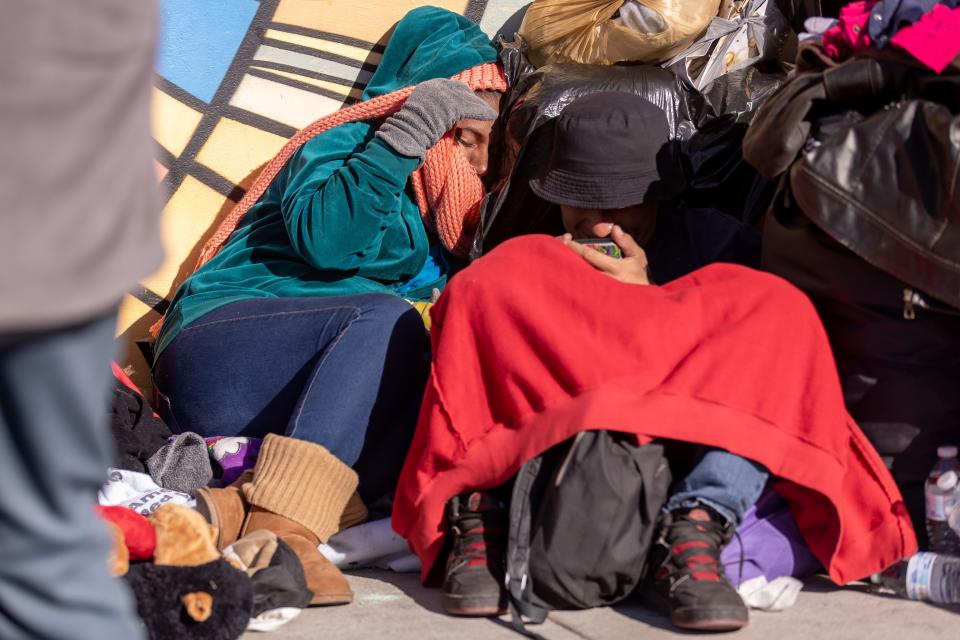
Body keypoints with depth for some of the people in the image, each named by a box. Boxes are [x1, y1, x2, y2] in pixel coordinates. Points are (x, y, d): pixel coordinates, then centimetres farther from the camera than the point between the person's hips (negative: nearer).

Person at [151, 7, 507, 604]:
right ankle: (279, 528, -44)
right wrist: (403, 140, -19)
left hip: (299, 405, 6)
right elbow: (323, 238, -19)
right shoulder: (347, 145, 2)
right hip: (217, 347, -6)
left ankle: (233, 509, -39)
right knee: (387, 318, -31)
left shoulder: (437, 218, 23)